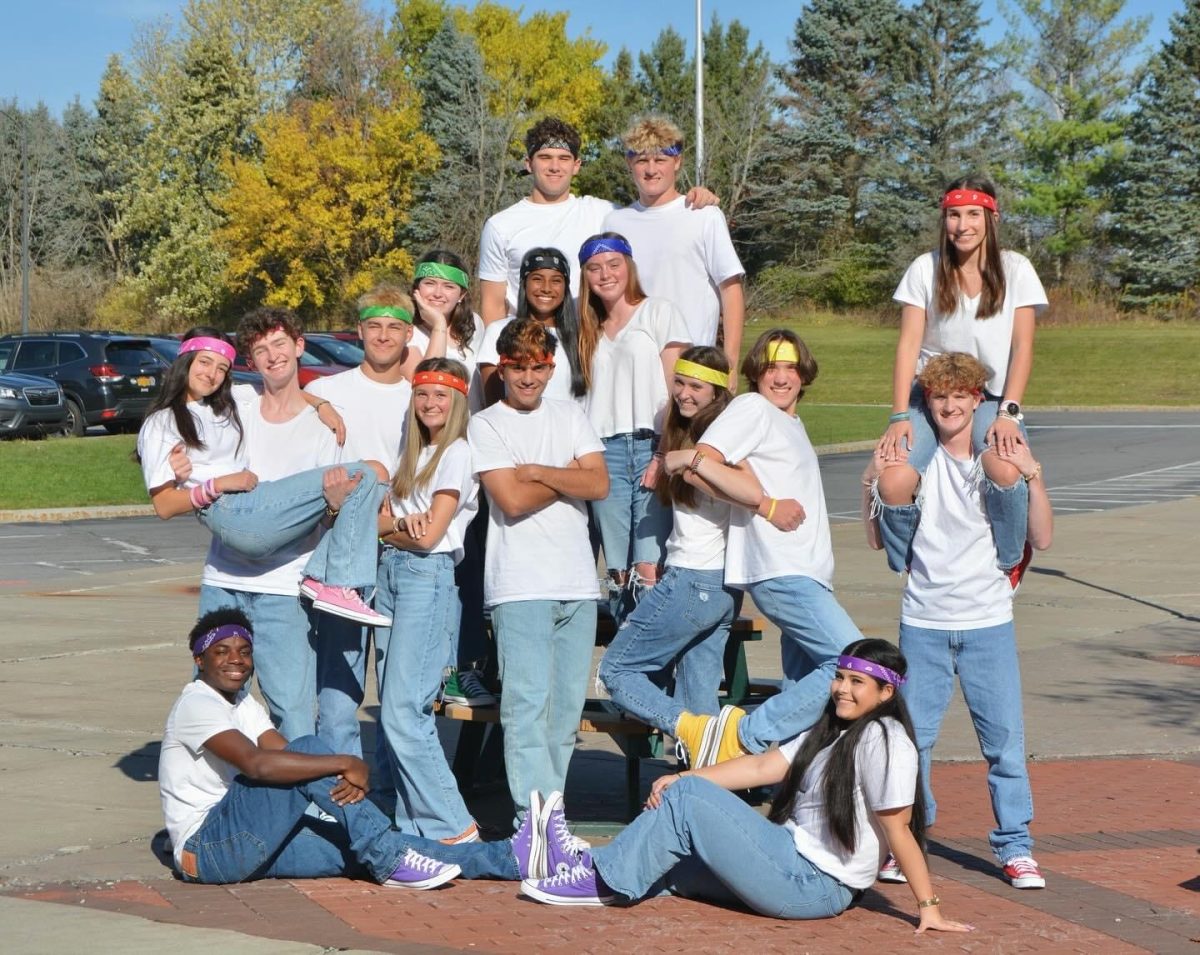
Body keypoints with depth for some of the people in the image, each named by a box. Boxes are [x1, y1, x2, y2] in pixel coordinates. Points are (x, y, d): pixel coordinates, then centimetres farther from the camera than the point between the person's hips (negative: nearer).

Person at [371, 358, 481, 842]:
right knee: (393, 712, 5)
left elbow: (429, 535, -12)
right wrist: (403, 523, -14)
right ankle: (412, 826, 9)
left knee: (403, 711, -14)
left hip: (429, 577, -8)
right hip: (390, 573, 8)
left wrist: (386, 526, 5)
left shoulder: (457, 452, -6)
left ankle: (453, 828, -9)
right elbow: (381, 515, 8)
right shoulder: (413, 452, 19)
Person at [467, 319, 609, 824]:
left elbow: (599, 484, 2)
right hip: (520, 586, -5)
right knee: (527, 702, -13)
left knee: (567, 706, 6)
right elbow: (512, 501, -9)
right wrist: (569, 477, 1)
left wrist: (537, 471, -6)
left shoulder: (570, 416, 15)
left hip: (578, 582, 5)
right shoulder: (485, 424, 2)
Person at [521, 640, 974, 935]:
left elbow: (898, 828, -18)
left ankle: (603, 879, -2)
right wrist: (682, 779, -3)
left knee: (685, 802, -11)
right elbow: (761, 767, 7)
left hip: (815, 885, -10)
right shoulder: (829, 731, 15)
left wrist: (929, 906, -20)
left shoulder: (883, 741, -14)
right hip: (794, 861, 10)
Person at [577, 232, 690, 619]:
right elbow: (590, 398, 17)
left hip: (651, 444, -4)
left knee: (648, 569, -15)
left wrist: (665, 454, -11)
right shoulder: (590, 331, 22)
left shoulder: (659, 313, 7)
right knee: (618, 573, -2)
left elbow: (676, 390, -1)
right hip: (605, 452, 4)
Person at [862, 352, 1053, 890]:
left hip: (988, 622, 0)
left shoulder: (1002, 461, 2)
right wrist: (872, 483, -7)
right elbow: (878, 541, 6)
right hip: (923, 622, 0)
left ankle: (1015, 846, 9)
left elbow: (1041, 539, -3)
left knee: (1005, 735, -1)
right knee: (911, 734, 3)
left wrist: (1034, 476, -14)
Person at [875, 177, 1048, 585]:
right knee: (893, 484, -28)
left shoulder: (1014, 269, 0)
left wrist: (1009, 412, -16)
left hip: (990, 397, -1)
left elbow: (1022, 347, -3)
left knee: (1004, 470, -36)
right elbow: (909, 344, -3)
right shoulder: (926, 269, 1)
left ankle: (1009, 560, -5)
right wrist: (900, 416, -13)